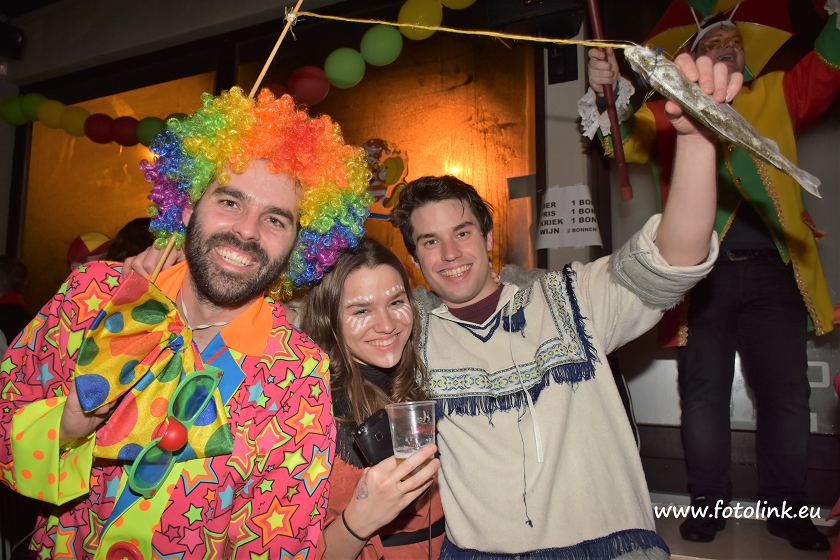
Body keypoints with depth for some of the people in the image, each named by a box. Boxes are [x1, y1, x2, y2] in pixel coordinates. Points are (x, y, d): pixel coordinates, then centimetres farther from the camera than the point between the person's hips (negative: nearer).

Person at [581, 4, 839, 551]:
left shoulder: (775, 97, 17)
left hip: (772, 270, 3)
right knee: (704, 391, 5)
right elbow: (628, 141, -4)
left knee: (787, 391, 7)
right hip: (703, 272, -2)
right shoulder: (670, 111, 10)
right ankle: (708, 500, 19)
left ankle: (787, 506, 23)